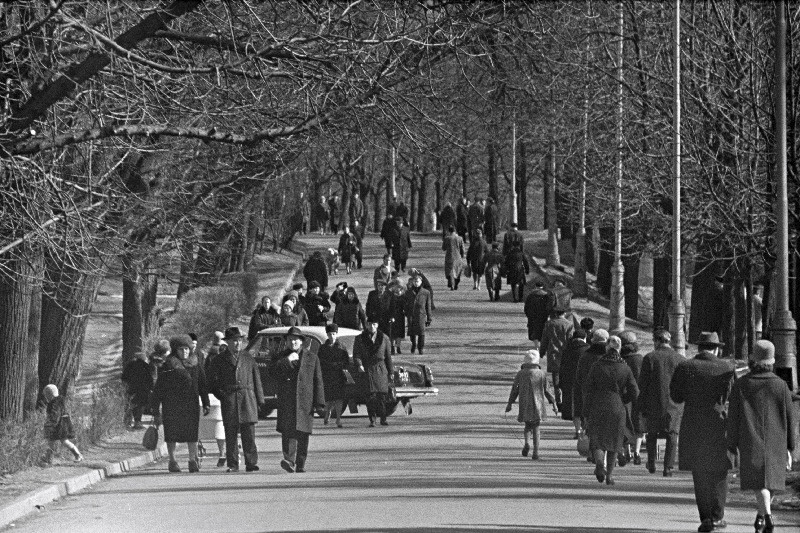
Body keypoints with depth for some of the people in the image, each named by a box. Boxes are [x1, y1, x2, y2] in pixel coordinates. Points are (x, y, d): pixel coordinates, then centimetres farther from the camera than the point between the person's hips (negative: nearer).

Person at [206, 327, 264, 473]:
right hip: (229, 400, -1)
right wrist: (221, 396, 2)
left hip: (247, 399, 1)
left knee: (249, 433, -5)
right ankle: (232, 465, 4)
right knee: (231, 434, -1)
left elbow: (256, 379, 14)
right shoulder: (219, 360, 9)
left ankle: (251, 463, -3)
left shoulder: (248, 358, 13)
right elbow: (212, 381, 12)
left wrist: (259, 400, 9)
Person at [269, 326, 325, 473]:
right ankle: (289, 460, -25)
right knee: (287, 430, -17)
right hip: (286, 402, -1)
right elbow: (272, 371, -8)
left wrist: (319, 403, 0)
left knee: (303, 433, 2)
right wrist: (288, 360, -13)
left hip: (305, 401, 1)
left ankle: (300, 465, 9)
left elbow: (318, 382, 7)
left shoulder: (312, 358, 11)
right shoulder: (280, 357, 12)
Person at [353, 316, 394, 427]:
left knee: (382, 395, -2)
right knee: (371, 396, -9)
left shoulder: (384, 338, 9)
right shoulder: (360, 339, 6)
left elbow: (388, 356, 13)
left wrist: (391, 372, 11)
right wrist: (359, 365, -18)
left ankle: (383, 419, 10)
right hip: (367, 370, -1)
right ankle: (372, 420, -5)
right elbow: (356, 355, 2)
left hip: (381, 369, 1)